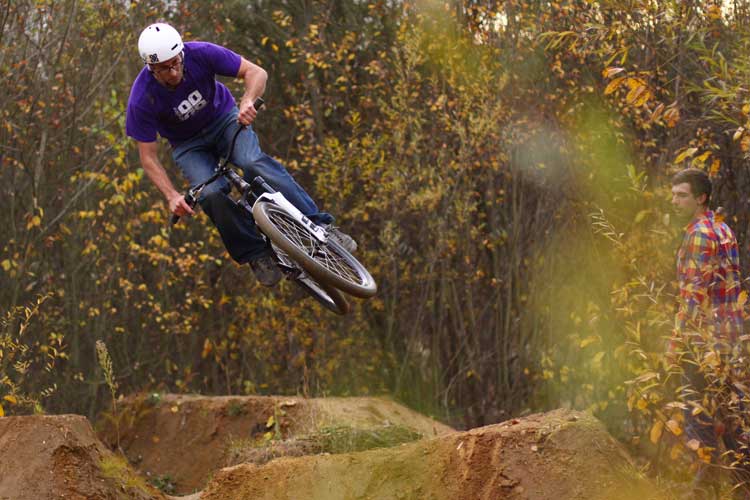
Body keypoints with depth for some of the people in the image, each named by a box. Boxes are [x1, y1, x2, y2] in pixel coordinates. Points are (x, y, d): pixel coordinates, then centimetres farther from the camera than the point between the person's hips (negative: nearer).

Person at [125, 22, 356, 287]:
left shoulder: (200, 53, -27)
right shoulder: (142, 99, -28)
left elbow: (256, 72, -23)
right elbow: (148, 157, -20)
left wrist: (247, 101, -43)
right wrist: (172, 196, -33)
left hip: (224, 118, 0)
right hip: (189, 146, 0)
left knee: (253, 163, -30)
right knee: (212, 195, -29)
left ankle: (320, 226, -31)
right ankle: (257, 255, -10)